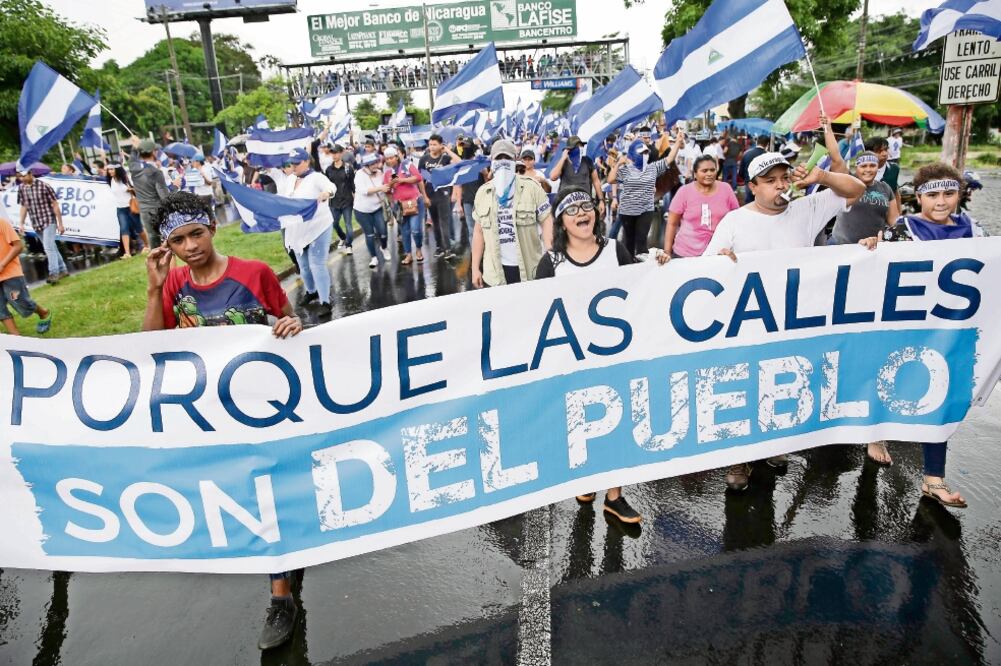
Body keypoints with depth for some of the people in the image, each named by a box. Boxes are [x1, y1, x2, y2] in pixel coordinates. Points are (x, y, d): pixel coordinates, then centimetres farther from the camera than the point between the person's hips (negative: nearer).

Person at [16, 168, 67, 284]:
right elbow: (24, 206, 14)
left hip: (49, 221, -6)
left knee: (49, 247, -14)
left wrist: (60, 224, -8)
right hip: (36, 224, 6)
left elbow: (55, 205, -7)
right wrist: (22, 224, 11)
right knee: (51, 248, 13)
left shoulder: (44, 186, -11)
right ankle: (63, 270, 22)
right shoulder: (21, 188, 4)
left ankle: (54, 273, -13)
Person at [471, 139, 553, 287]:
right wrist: (475, 268, 6)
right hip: (496, 270, 2)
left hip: (530, 269, -2)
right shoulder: (483, 193, 7)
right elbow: (479, 231, 10)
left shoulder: (531, 187, -2)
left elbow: (546, 220, -4)